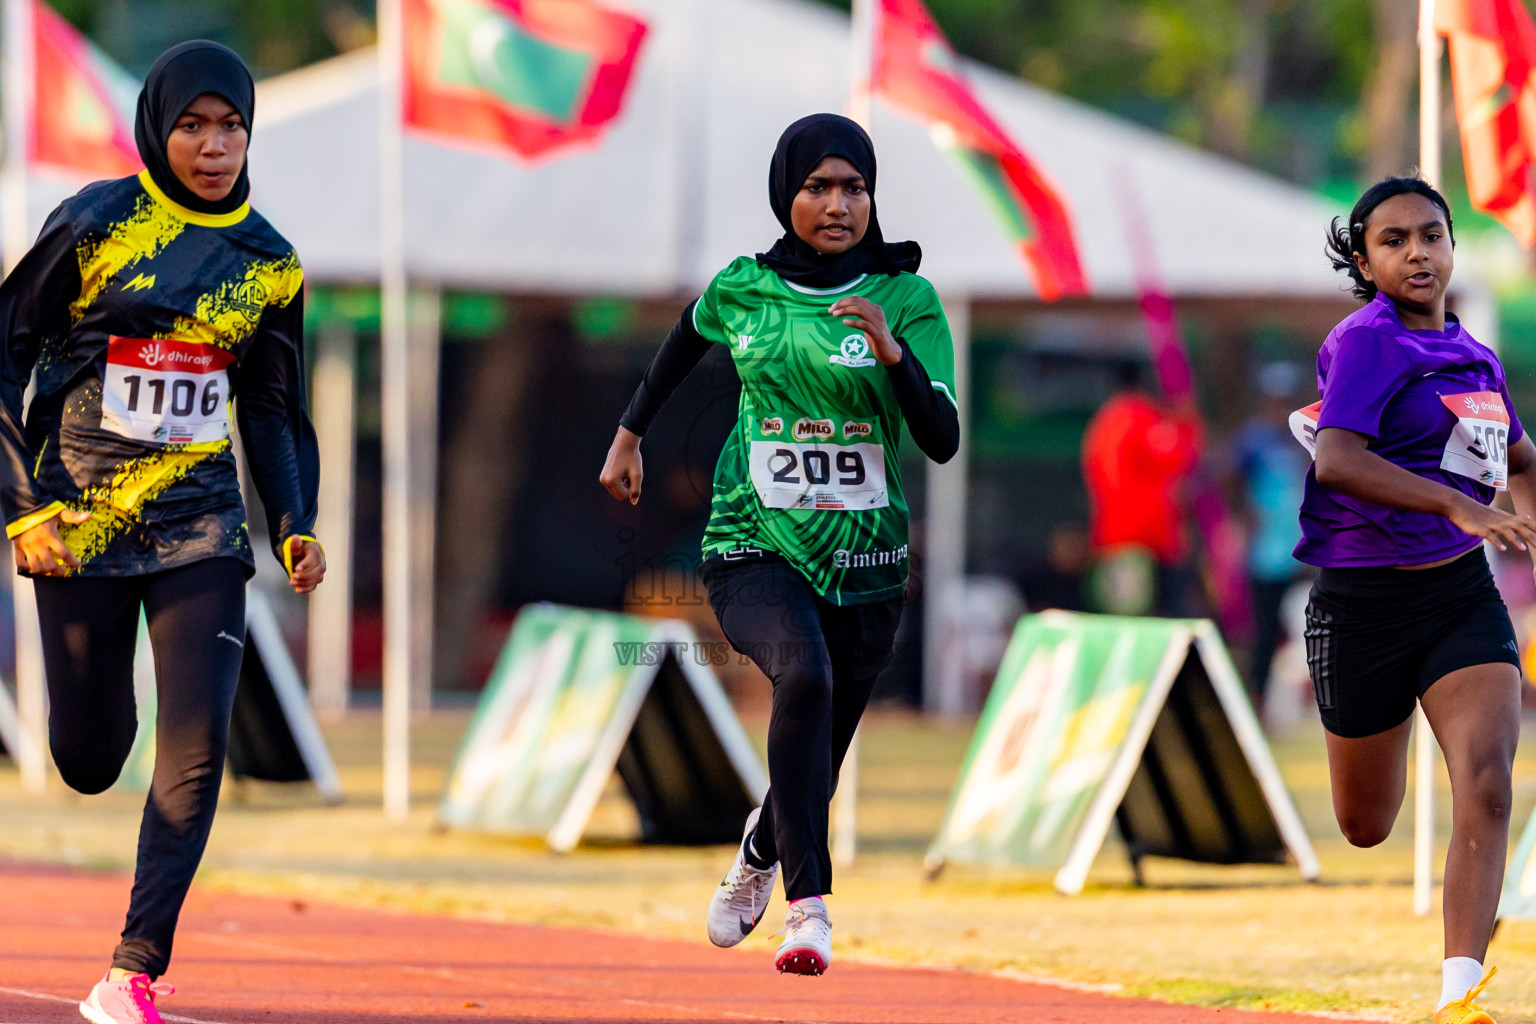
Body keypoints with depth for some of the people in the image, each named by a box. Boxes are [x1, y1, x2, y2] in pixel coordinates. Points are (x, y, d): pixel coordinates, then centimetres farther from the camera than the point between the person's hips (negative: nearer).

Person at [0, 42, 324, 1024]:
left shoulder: (268, 263, 5)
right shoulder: (94, 226, -6)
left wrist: (298, 523, 3)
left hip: (202, 530, 2)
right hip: (82, 531, -2)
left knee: (199, 743, -14)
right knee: (88, 761, 4)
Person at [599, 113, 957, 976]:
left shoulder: (906, 299, -5)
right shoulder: (743, 292, -1)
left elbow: (943, 442, -14)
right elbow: (692, 332, 24)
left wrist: (894, 354, -29)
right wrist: (631, 434, 30)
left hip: (865, 564, 1)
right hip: (755, 550, -1)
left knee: (816, 769, 12)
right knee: (804, 674, -33)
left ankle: (762, 852, 50)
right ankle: (809, 906, -33)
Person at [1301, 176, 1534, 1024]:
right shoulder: (1367, 341, -12)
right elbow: (1337, 462, -29)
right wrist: (1460, 506, -36)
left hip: (1461, 595, 4)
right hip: (1363, 600, -4)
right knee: (1366, 829, 11)